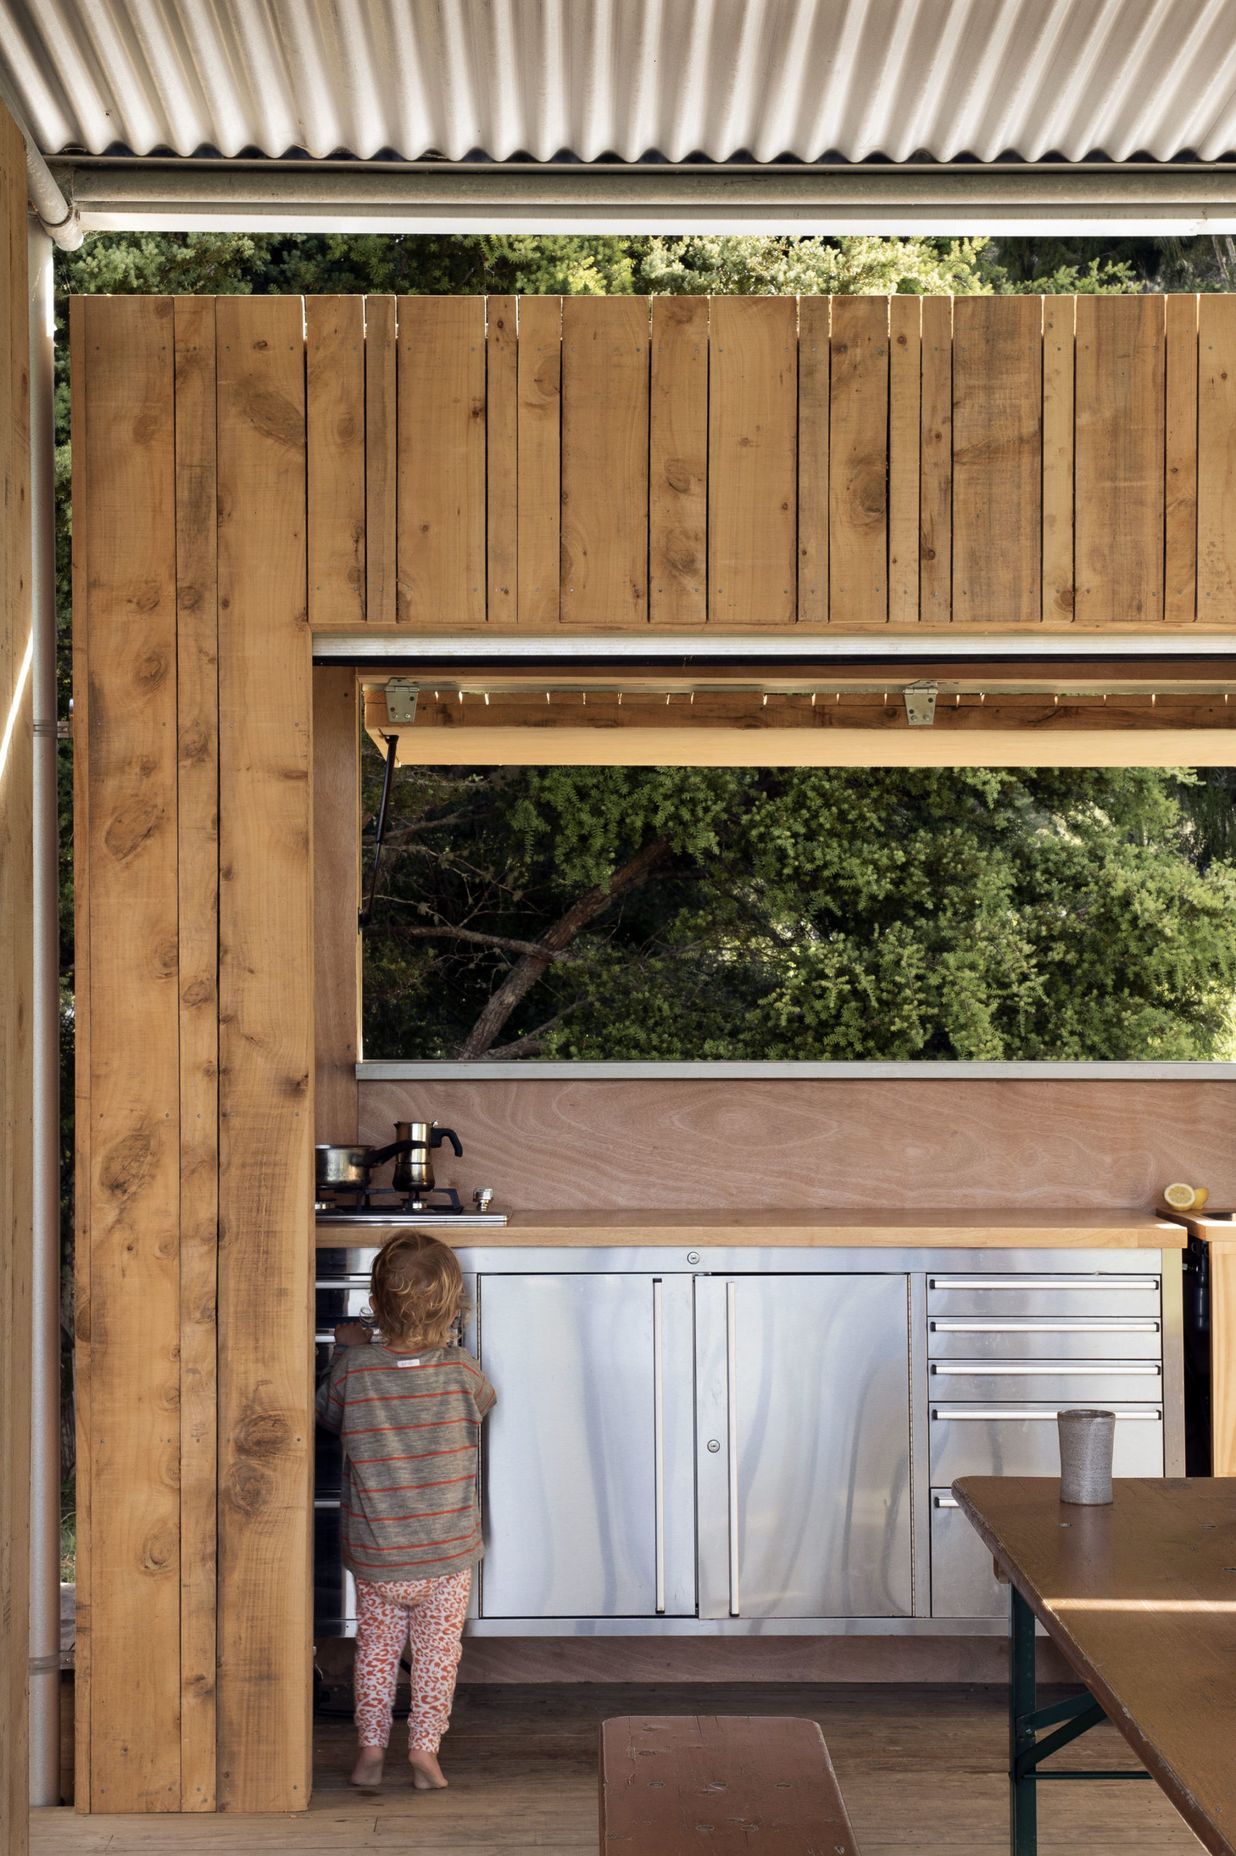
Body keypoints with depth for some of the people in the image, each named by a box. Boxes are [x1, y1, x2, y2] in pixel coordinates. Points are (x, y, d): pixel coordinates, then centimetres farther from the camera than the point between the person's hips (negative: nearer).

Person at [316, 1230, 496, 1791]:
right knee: (437, 1651, 13)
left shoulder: (355, 1369, -15)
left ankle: (370, 1746, 19)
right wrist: (445, 1343, 19)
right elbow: (484, 1399, 9)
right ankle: (424, 1747, 11)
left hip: (373, 1557, 1)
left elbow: (328, 1412, 6)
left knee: (376, 1647, 18)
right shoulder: (460, 1370, -15)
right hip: (447, 1554, -1)